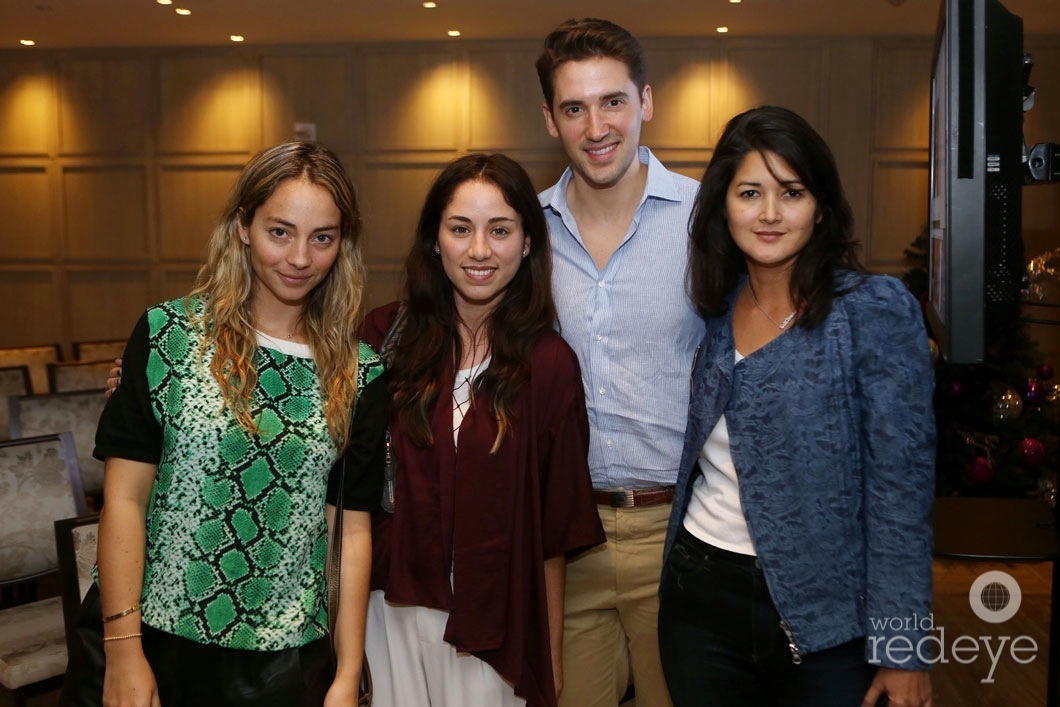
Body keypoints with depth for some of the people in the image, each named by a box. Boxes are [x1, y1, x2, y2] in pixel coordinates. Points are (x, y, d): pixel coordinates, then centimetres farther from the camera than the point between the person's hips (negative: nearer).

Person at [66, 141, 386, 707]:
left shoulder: (359, 374, -1)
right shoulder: (168, 336, -6)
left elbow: (353, 529, 0)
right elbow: (124, 497, -7)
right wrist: (123, 653, -11)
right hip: (152, 639, -1)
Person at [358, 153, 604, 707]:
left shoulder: (549, 364, -7)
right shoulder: (385, 336, -5)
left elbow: (555, 530, -3)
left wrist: (552, 654, 1)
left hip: (494, 623, -1)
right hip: (391, 611, 1)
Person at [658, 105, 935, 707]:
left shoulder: (877, 311, -12)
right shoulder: (715, 309, 2)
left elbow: (901, 487, -13)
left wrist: (902, 648, -14)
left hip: (823, 614, -4)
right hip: (701, 592, 5)